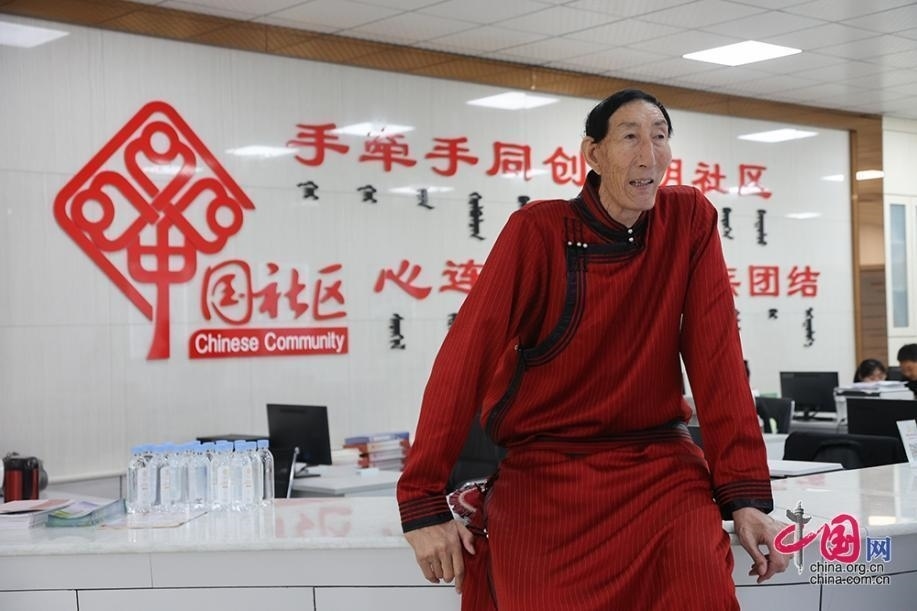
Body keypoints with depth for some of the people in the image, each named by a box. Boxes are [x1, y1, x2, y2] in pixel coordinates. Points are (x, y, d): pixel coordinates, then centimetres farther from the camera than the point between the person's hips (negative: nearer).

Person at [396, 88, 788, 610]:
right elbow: (466, 355, -13)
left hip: (661, 464, 2)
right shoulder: (538, 231, -9)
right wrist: (425, 502, -18)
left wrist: (745, 494, -11)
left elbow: (716, 356, -5)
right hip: (545, 470, -1)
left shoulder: (690, 220, -2)